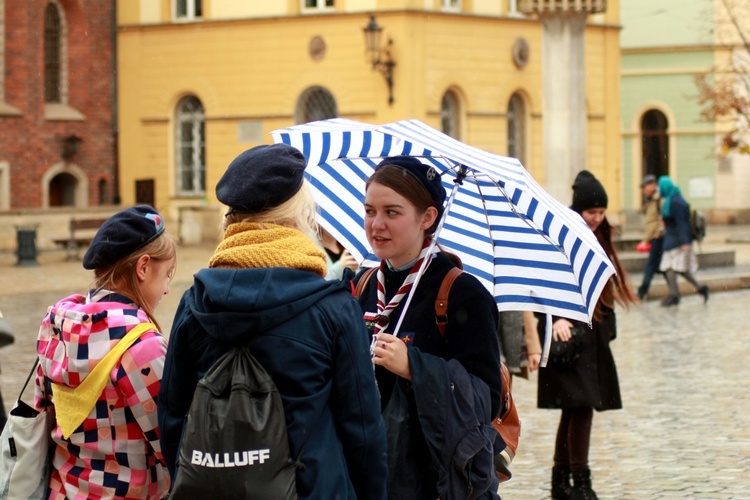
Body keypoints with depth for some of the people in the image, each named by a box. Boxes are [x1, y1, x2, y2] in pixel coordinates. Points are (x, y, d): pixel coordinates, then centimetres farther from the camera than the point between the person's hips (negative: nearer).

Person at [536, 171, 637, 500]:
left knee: (575, 409, 11)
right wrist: (556, 319, -32)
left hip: (594, 336, 8)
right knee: (580, 406, -13)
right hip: (569, 335, -8)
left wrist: (607, 327, 17)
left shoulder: (598, 239, 14)